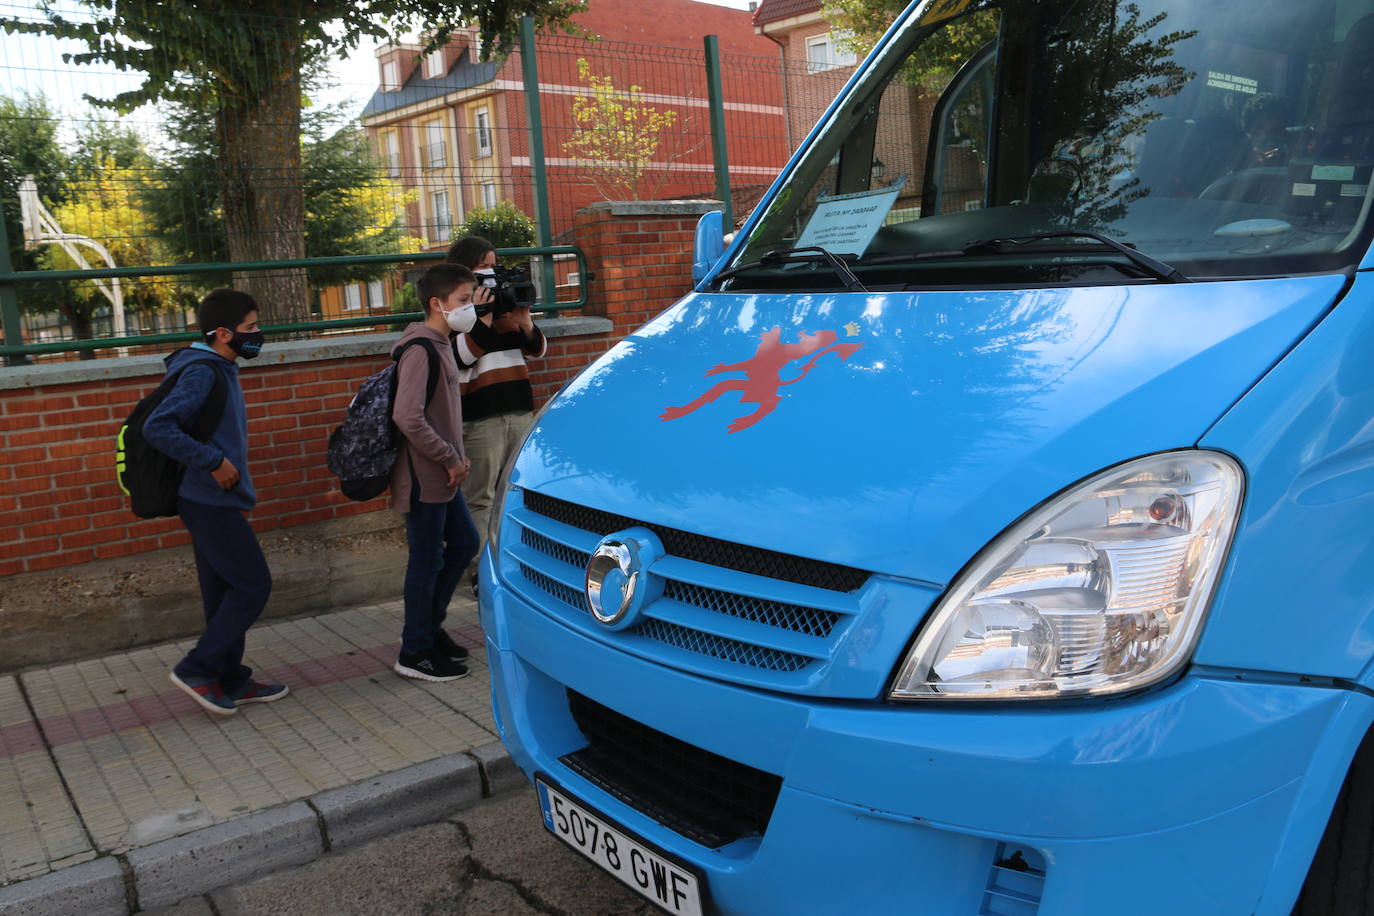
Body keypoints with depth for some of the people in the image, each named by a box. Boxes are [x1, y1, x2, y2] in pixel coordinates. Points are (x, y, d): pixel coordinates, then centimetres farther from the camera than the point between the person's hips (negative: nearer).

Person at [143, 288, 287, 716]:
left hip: (215, 501, 10)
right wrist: (213, 462, -23)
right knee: (252, 586, -5)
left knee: (225, 592, 14)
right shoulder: (201, 372, -16)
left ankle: (231, 680, 22)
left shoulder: (219, 370, 13)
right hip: (211, 502, -10)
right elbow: (157, 427, -26)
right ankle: (196, 669, 3)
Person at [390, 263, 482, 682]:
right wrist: (450, 459, -19)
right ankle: (415, 653, 12)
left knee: (463, 544, 17)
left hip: (442, 475, 10)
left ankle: (430, 626, 30)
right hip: (423, 478, -10)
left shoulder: (440, 346, 12)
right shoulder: (420, 350, -18)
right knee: (427, 560, -1)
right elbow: (407, 417, -27)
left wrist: (456, 456, 8)